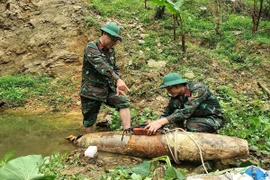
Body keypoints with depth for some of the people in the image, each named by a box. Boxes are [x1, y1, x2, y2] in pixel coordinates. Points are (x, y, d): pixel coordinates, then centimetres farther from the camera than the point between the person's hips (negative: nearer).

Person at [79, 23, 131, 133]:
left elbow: (115, 69, 14)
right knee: (89, 120, 7)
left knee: (124, 102, -18)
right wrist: (118, 80, -40)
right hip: (91, 91, -5)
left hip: (108, 89, 5)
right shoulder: (91, 47, -14)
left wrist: (118, 85, -4)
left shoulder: (111, 50, 9)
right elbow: (102, 66, -29)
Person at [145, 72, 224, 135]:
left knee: (189, 125, -33)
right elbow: (166, 114, -6)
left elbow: (187, 111, -37)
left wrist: (161, 122, -45)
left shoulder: (198, 89, -26)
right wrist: (156, 125, -28)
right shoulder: (176, 96, -7)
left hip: (213, 119, -5)